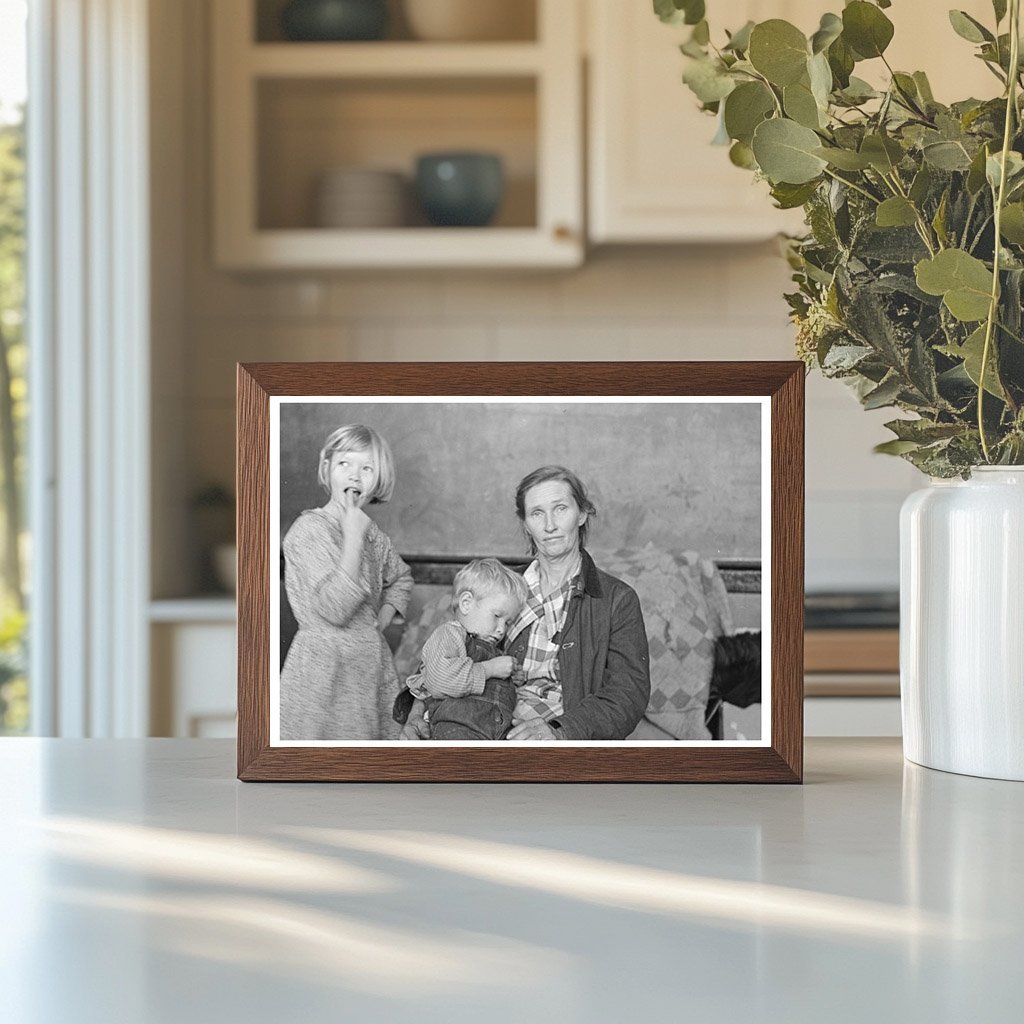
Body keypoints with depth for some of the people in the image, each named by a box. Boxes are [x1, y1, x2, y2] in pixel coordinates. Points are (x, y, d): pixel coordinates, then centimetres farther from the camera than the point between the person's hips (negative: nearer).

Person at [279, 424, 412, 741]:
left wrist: (383, 619, 13)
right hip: (324, 668, -7)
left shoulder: (369, 531, 11)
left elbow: (400, 577, 33)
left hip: (372, 665, 7)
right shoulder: (310, 528, -12)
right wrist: (353, 537, -22)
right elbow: (335, 609, -23)